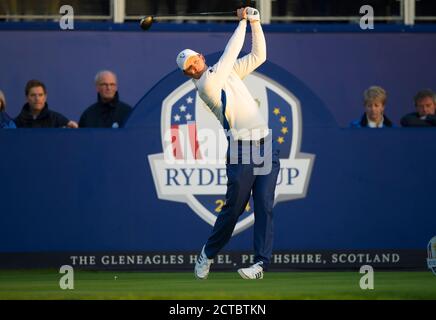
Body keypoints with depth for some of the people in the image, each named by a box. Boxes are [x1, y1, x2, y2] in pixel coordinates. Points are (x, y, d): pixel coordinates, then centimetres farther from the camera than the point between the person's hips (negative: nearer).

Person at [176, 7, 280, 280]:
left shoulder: (228, 72, 16)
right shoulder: (206, 84, -5)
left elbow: (259, 56, 16)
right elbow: (229, 55, -10)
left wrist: (255, 22, 7)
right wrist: (242, 23, -3)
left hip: (266, 145, 5)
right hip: (241, 149, -5)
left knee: (265, 206, -5)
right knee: (234, 207, -2)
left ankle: (261, 263, -8)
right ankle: (208, 254, 18)